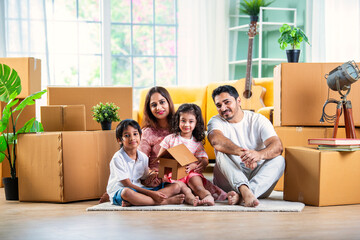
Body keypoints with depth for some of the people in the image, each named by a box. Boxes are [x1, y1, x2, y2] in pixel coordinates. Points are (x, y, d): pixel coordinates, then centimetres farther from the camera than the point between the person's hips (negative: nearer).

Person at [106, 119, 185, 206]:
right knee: (127, 192, -44)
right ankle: (166, 201, -30)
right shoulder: (118, 158, -12)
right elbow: (127, 184, -16)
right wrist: (151, 193, -22)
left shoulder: (143, 157, 7)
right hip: (119, 192, -7)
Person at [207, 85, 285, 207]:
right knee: (221, 153, -25)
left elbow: (277, 146, -15)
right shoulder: (216, 121, 1)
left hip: (257, 176, 1)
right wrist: (242, 152, -44)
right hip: (229, 180, -1)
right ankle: (245, 191, -51)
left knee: (279, 160, -24)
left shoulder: (258, 119, 3)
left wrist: (259, 154, -39)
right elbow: (216, 141, -25)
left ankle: (241, 196, -46)